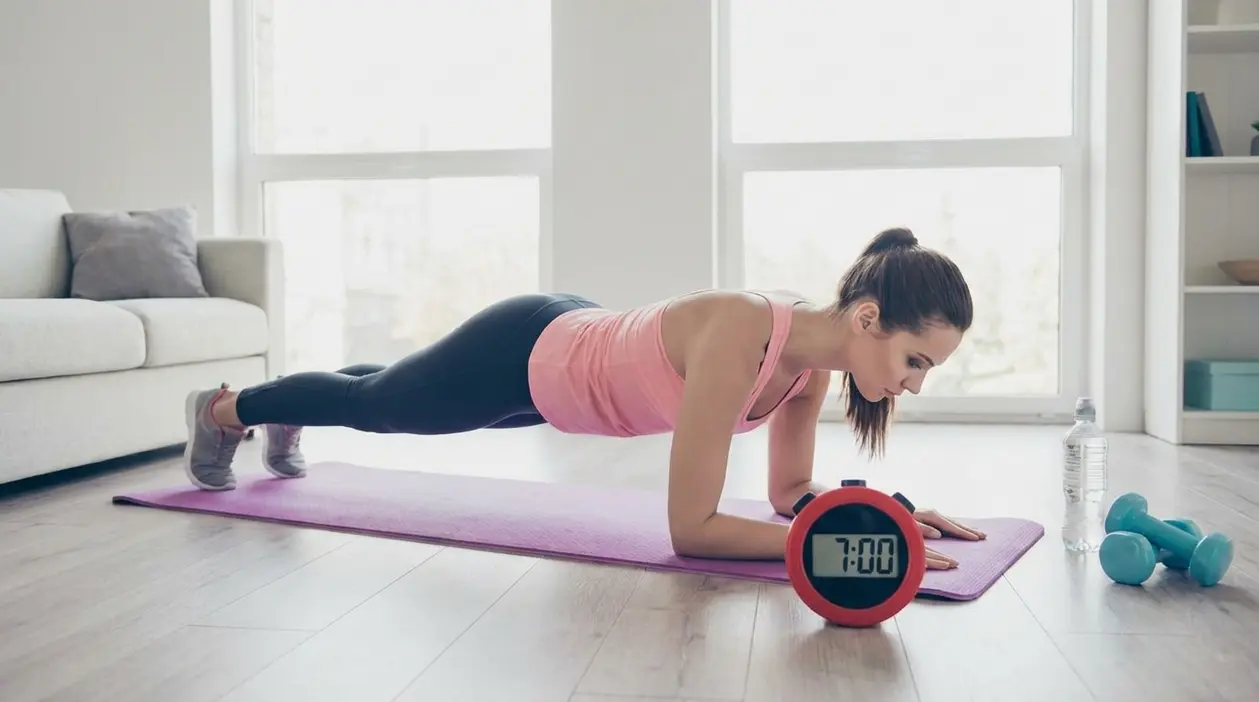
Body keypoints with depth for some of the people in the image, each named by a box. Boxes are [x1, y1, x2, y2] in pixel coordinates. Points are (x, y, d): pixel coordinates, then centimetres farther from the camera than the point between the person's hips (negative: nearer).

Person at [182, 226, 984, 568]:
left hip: (573, 344, 7)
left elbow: (790, 488, -4)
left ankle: (287, 422, 65)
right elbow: (691, 528, -37)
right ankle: (224, 410, 53)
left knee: (384, 407, 33)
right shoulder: (738, 338, -41)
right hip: (524, 352, -7)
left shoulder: (813, 350, -16)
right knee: (375, 405, 22)